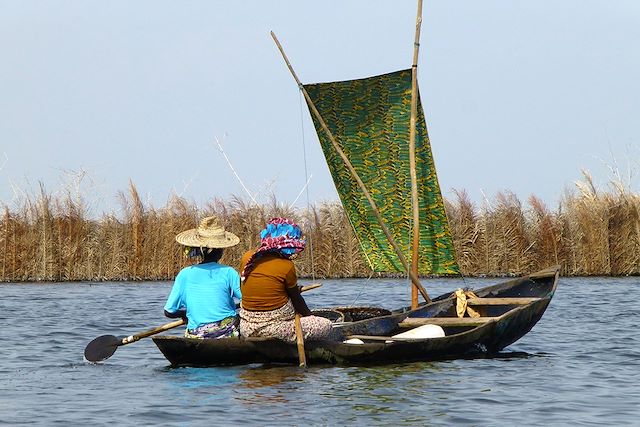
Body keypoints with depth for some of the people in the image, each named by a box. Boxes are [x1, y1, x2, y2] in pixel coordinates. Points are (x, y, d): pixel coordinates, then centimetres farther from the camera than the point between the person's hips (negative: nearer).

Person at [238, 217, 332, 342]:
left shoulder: (247, 258, 1)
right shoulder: (286, 266, -13)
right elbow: (297, 300, 1)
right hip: (276, 331, -6)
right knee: (326, 325, 5)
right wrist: (309, 315, 20)